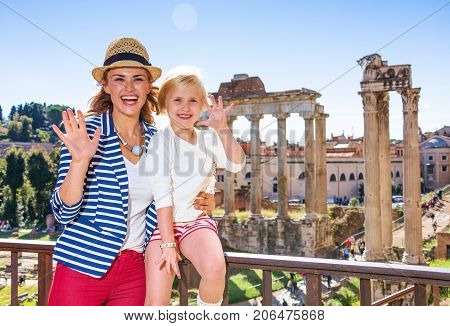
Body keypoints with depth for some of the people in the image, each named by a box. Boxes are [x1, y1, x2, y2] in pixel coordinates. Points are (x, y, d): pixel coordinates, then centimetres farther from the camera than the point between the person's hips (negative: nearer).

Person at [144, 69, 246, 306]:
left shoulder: (209, 139, 6)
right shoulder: (160, 140, -7)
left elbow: (237, 165, -9)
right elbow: (162, 196, -13)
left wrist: (222, 129, -17)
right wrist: (168, 243, -16)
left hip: (197, 220, 3)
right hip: (163, 223, -2)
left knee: (215, 268, -28)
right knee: (156, 302, -14)